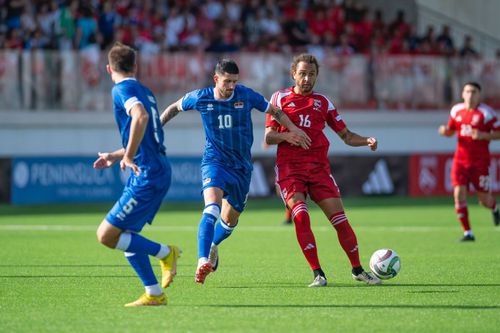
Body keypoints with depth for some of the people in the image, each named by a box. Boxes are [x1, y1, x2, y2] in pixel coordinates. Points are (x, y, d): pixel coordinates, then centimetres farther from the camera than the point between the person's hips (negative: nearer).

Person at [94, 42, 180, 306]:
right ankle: (154, 294, 13)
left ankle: (165, 253, 0)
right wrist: (115, 155, 33)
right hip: (159, 172, 9)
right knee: (125, 236, 14)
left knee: (107, 235, -7)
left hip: (146, 176, -9)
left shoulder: (122, 89, -9)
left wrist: (128, 156, -26)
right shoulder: (144, 91, 19)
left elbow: (141, 116, -30)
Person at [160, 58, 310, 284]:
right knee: (212, 208, -28)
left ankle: (213, 246, 46)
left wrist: (293, 129, -4)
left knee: (230, 219, 13)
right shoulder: (200, 98, -6)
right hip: (214, 161, -3)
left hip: (241, 166, 3)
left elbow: (273, 111, 9)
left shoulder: (246, 96, -6)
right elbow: (175, 107, 13)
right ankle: (203, 262, -37)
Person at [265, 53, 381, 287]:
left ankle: (357, 270, 13)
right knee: (301, 215, -22)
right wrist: (287, 135, -18)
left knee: (339, 219, -4)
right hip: (289, 168, -2)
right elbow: (268, 138, 2)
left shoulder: (322, 102, 13)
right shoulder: (280, 98, 7)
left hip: (319, 167, 2)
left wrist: (367, 141, -5)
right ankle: (318, 274, -16)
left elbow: (346, 135, 14)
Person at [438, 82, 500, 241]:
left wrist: (483, 136, -23)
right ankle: (468, 233, -3)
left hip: (480, 161, -3)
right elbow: (451, 130, 19)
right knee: (459, 193, -11)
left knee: (484, 200, 0)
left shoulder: (486, 112, -8)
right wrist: (445, 131, -4)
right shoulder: (456, 110, 6)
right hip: (461, 160, 3)